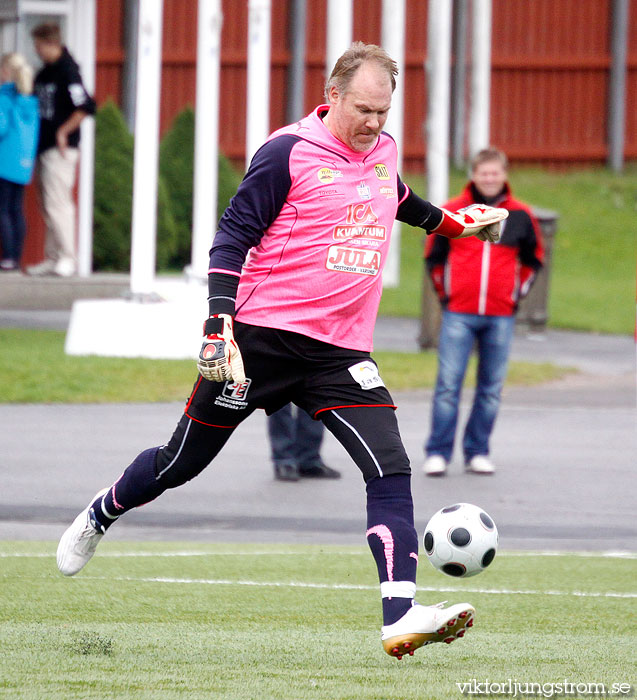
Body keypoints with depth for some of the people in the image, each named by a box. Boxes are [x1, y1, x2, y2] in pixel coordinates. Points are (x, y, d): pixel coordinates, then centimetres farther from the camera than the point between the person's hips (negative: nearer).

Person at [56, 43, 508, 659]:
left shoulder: (382, 150, 10)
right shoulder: (290, 152, -10)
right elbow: (234, 236, -11)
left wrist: (454, 222, 45)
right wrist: (219, 325, -20)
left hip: (339, 353, 5)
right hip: (262, 337, -5)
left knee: (390, 469, -15)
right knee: (182, 463, 7)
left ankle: (400, 618, -22)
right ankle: (98, 518, 37)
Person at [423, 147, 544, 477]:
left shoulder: (520, 216, 6)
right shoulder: (451, 212, 3)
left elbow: (533, 259, 19)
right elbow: (433, 257, 13)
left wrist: (517, 294, 12)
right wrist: (444, 293, 8)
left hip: (501, 316, 2)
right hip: (458, 313, -2)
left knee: (491, 388, 4)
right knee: (448, 384, -7)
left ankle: (477, 453, 11)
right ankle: (437, 453, -5)